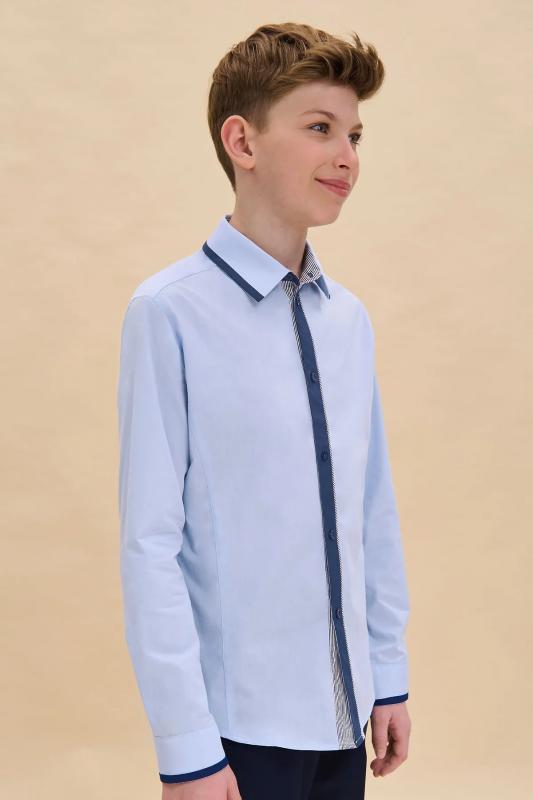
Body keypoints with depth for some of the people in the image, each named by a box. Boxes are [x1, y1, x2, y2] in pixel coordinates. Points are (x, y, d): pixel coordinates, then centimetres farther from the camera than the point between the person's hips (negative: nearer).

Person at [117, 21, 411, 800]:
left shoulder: (350, 319, 3)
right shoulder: (171, 313, -14)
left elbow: (375, 512, 9)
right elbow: (150, 541, -14)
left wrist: (389, 676, 11)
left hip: (343, 715, 5)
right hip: (240, 728, -5)